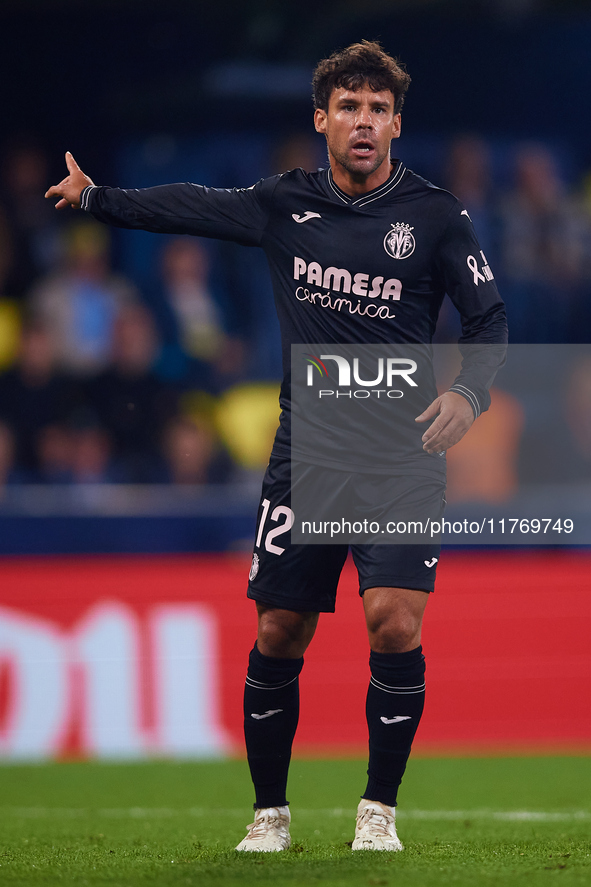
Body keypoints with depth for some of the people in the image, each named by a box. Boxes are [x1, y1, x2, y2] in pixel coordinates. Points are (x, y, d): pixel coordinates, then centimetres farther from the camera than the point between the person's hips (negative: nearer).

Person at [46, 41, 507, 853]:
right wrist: (96, 198, 23)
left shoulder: (434, 215, -3)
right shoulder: (287, 205, 5)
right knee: (278, 636, 3)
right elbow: (193, 208, 18)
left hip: (400, 454, -3)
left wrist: (469, 393, -18)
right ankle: (270, 814, 19)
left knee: (394, 623, -18)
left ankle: (379, 809, -2)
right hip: (305, 451, 3)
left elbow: (488, 318, -1)